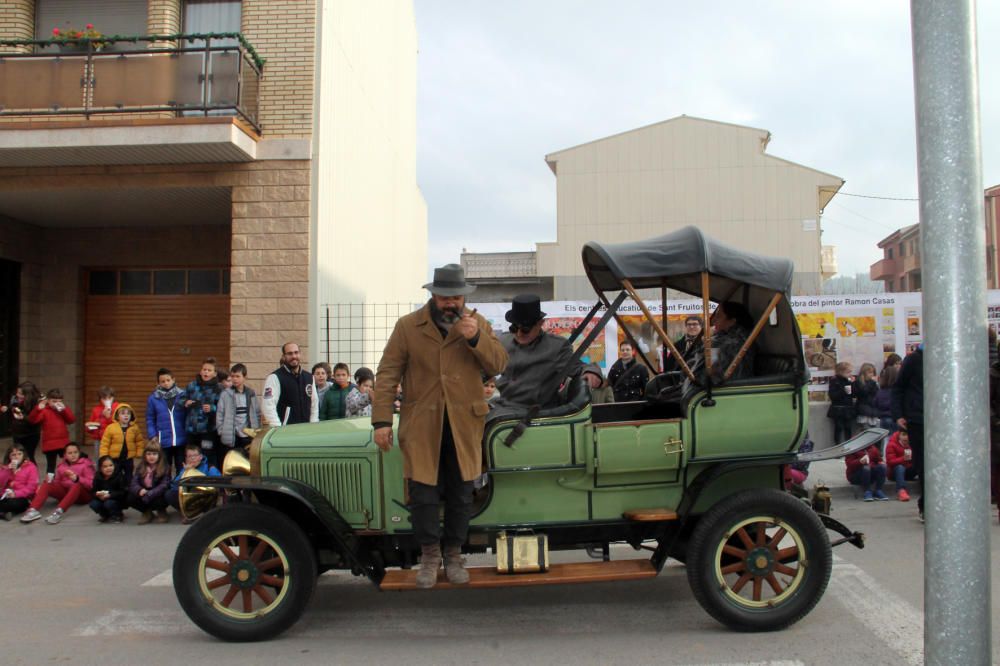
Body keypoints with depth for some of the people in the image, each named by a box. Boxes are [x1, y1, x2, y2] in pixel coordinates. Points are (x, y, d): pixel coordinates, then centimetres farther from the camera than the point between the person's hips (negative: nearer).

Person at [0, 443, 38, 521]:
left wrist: (16, 493, -20)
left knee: (13, 503, -38)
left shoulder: (31, 467, 3)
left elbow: (31, 487, -7)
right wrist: (8, 470, -10)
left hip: (23, 497, -4)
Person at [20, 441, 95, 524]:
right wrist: (50, 481, -11)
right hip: (65, 492, 5)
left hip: (83, 494, -5)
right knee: (46, 485, -15)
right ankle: (33, 510, -36)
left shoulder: (86, 464, -4)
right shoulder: (62, 465, 10)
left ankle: (58, 512, -55)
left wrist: (77, 478, -31)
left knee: (77, 485, -37)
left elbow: (91, 484, -15)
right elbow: (57, 481, 12)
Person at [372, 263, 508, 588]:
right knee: (423, 494, -1)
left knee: (460, 495, 8)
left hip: (463, 426, 2)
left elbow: (498, 365, -1)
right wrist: (381, 420, -8)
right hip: (421, 426, -1)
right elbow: (387, 374, -1)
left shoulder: (477, 323, 6)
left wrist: (476, 338, -18)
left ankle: (453, 555, 25)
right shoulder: (407, 326, 1)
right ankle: (430, 555, 19)